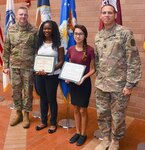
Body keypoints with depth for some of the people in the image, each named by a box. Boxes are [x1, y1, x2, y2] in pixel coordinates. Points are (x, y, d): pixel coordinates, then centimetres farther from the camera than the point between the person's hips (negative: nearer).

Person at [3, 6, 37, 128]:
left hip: (29, 66, -3)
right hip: (14, 66, 3)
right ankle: (18, 114, 30)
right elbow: (6, 49, 7)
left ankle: (26, 115, 23)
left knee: (28, 91, 7)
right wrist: (6, 65, 5)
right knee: (16, 90, 12)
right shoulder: (11, 30, 4)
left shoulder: (34, 31, -4)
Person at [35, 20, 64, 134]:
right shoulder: (40, 42, 8)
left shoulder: (58, 44, -7)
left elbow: (61, 61, -8)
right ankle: (43, 121, 30)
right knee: (43, 98, 14)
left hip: (52, 75, -5)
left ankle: (53, 123, 22)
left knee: (51, 99, 4)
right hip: (40, 75, 5)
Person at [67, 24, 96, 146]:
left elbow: (93, 69, -7)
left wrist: (84, 77, -21)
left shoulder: (90, 50, -11)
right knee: (75, 109, 15)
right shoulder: (71, 49, 2)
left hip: (85, 83, -4)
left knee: (83, 110, 6)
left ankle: (83, 134, 26)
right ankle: (77, 132, 32)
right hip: (72, 82, 5)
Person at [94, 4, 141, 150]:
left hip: (119, 85, -5)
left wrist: (130, 84, -14)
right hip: (101, 84, 5)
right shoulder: (98, 36, 9)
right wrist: (98, 78, 13)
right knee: (102, 114, 14)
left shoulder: (125, 33, -9)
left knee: (117, 116, 8)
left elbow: (133, 60, -11)